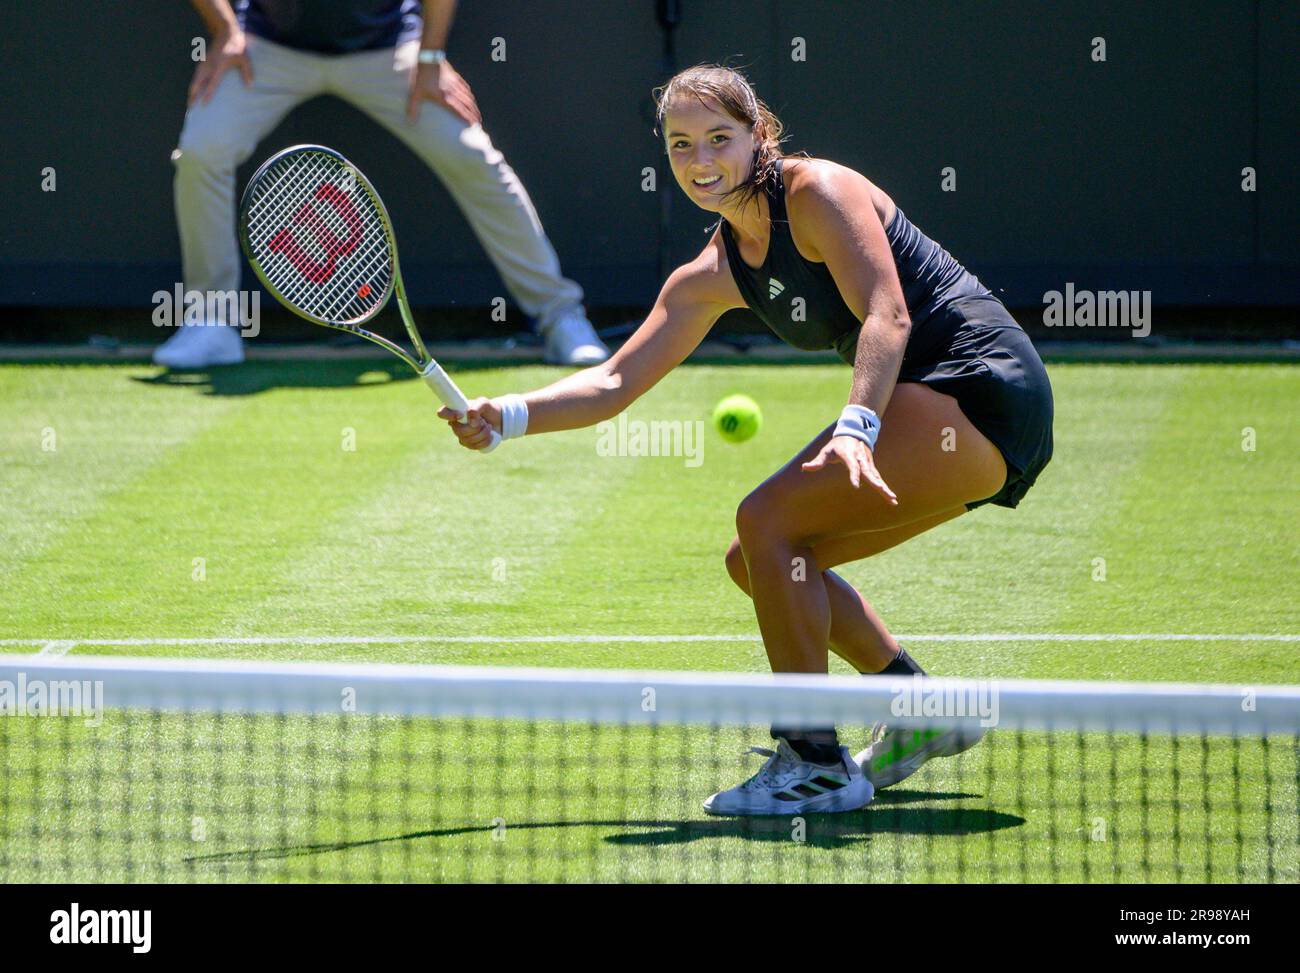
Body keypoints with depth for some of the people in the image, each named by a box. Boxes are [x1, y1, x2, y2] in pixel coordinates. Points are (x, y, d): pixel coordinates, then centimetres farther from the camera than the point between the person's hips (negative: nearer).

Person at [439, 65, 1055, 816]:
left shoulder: (818, 192, -12)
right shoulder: (715, 275, 12)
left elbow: (888, 316, -24)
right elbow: (615, 382, 11)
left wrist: (856, 428, -38)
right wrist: (505, 417, -4)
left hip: (977, 386, -9)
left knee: (769, 522, -18)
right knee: (757, 561, 10)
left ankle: (818, 765, -14)